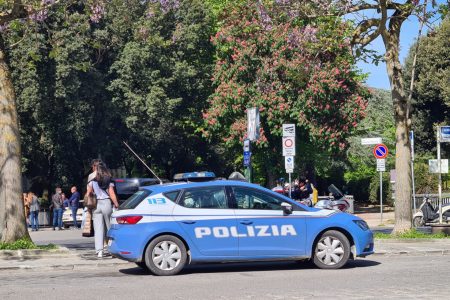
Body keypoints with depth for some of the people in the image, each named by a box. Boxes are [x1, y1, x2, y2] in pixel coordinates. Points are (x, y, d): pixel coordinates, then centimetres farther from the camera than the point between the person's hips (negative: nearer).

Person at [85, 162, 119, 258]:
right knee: (110, 227, 9)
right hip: (106, 203, -1)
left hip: (96, 205, 1)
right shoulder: (109, 181, 1)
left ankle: (99, 250, -10)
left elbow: (88, 194, 0)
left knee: (98, 228, -1)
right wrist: (116, 204, 3)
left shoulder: (92, 182, 5)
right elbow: (112, 194, -4)